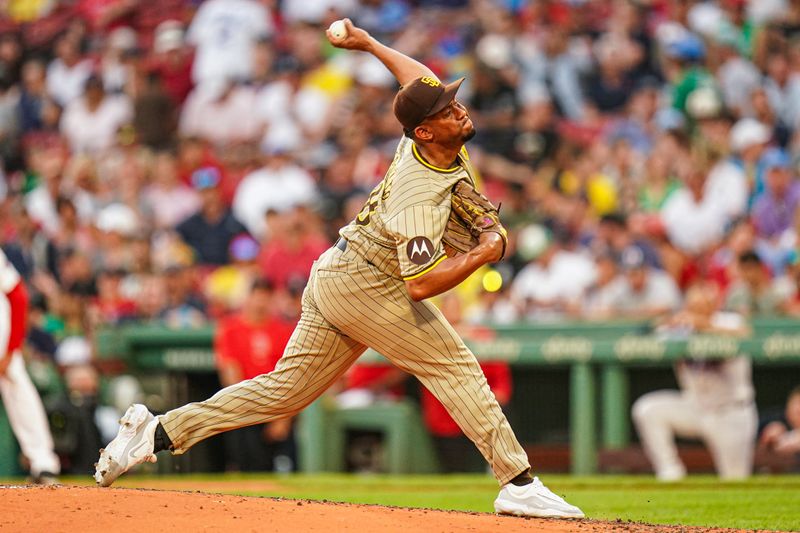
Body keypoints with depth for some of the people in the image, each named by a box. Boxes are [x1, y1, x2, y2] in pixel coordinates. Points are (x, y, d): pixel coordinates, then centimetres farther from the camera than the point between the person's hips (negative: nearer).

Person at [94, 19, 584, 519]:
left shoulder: (429, 136, -2)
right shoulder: (421, 194, -28)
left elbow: (420, 78, 21)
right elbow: (421, 285, -31)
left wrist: (368, 43, 34)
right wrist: (482, 254, -22)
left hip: (336, 274, 9)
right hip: (364, 281, -9)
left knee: (287, 387, 7)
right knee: (454, 365, -6)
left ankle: (159, 432, 6)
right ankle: (519, 484, -6)